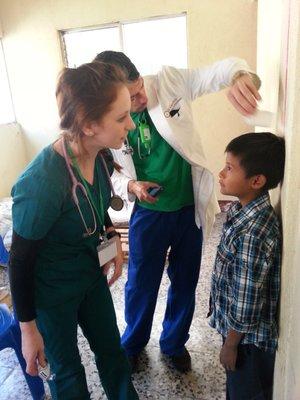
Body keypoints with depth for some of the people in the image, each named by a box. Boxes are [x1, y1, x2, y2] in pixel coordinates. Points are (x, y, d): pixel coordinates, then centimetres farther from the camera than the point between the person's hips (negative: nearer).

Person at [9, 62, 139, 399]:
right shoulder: (41, 184, -35)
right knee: (67, 371, 20)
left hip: (92, 273, 6)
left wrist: (112, 237, -6)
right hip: (51, 292, -6)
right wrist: (28, 329, -10)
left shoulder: (100, 156, -14)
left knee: (112, 351, 24)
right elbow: (20, 262, -21)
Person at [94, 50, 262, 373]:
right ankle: (133, 343, 47)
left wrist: (239, 75, -43)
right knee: (141, 285, 15)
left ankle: (173, 343, 46)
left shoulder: (169, 81, -13)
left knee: (184, 284, 18)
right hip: (148, 214, 0)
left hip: (190, 209, 1)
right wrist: (130, 186, -20)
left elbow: (218, 70, -18)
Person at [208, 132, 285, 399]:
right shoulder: (245, 208, -6)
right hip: (239, 326, 8)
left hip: (248, 337, -8)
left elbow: (246, 305, -26)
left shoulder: (252, 235, -35)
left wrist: (230, 345, -12)